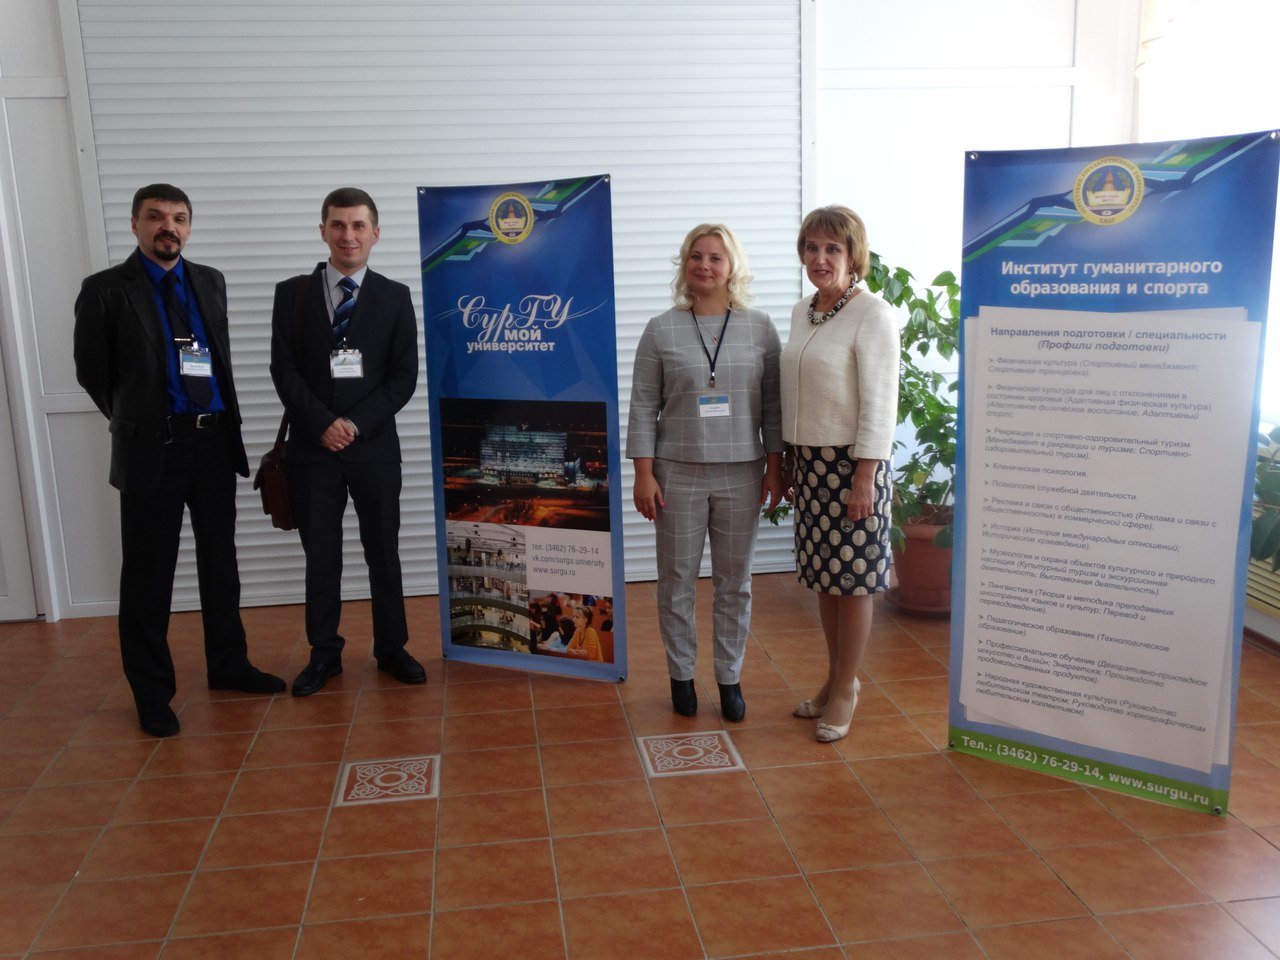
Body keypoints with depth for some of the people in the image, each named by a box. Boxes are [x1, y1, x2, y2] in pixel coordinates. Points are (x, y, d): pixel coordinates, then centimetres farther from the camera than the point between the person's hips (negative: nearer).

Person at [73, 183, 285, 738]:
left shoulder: (210, 282, 11)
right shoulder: (105, 291, -4)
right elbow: (92, 372, 2)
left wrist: (220, 418, 14)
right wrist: (136, 420, 11)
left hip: (215, 441, 5)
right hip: (152, 447, -5)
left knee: (220, 562, 15)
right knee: (149, 576, 3)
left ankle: (228, 665, 30)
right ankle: (152, 694, 15)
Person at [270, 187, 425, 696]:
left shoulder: (394, 297, 4)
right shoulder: (292, 293, 5)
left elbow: (404, 375, -2)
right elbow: (284, 370, -1)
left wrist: (357, 423, -12)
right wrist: (323, 424, -13)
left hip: (375, 447, 0)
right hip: (312, 446, 0)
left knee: (384, 551, 9)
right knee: (320, 556, 8)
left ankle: (391, 648, 23)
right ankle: (324, 654, 22)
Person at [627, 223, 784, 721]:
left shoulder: (760, 327, 3)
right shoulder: (661, 330, 0)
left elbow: (772, 403, 5)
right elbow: (643, 406, -1)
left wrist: (774, 466, 1)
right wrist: (643, 473, -6)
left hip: (741, 474, 1)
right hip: (678, 474, -1)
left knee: (734, 582, 9)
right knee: (677, 581, 7)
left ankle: (730, 677, 24)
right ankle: (681, 674, 24)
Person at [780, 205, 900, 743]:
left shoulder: (872, 315, -12)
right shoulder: (801, 313, 11)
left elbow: (880, 403, -15)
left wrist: (864, 479, -18)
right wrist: (794, 465, 16)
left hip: (851, 463, -7)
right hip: (810, 461, 7)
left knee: (852, 581, 3)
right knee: (822, 577, 14)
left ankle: (845, 689, 16)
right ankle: (834, 678, 28)